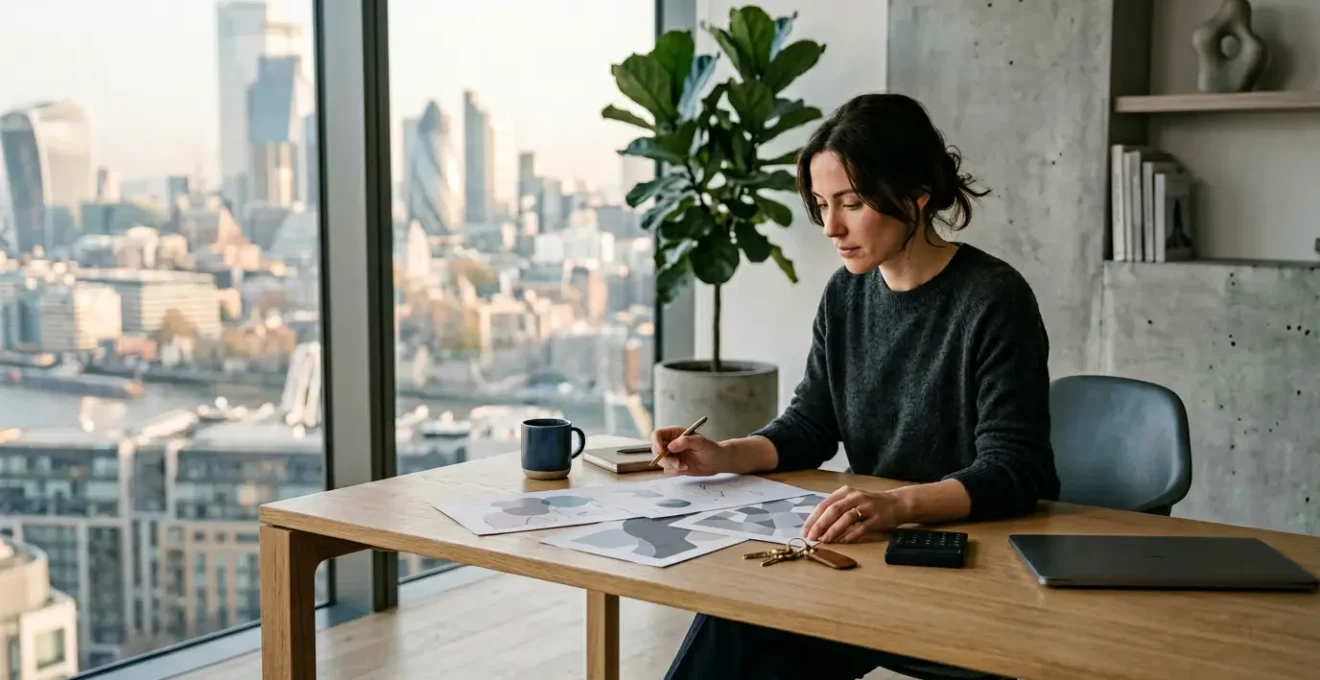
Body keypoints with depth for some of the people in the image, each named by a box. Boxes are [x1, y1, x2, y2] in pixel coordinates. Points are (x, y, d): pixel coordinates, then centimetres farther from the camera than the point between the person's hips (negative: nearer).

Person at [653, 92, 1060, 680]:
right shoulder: (846, 294, 5)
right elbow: (810, 427, 9)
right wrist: (724, 456, -10)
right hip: (874, 548, 6)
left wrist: (898, 504, -39)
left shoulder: (994, 300, -16)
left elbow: (1014, 470, -22)